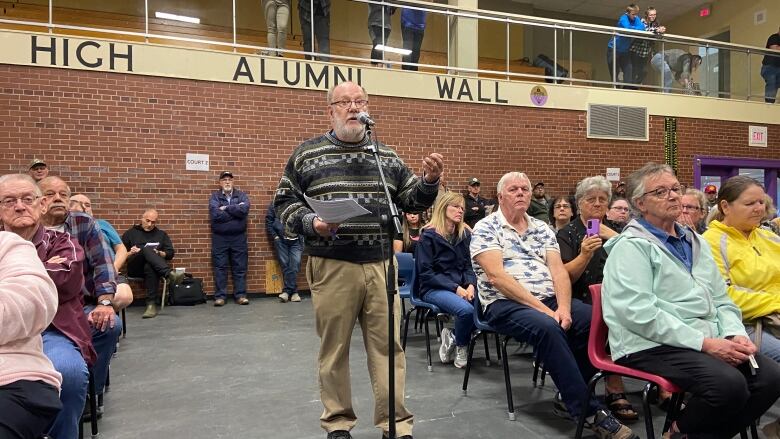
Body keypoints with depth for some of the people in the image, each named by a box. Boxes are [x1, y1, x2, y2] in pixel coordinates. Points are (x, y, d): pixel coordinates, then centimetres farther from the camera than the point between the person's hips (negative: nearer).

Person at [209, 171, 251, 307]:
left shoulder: (241, 195, 6)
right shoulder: (214, 196, 4)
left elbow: (245, 209, -15)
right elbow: (215, 214, -15)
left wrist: (226, 208, -11)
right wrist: (236, 210, -11)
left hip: (239, 237, 1)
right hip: (219, 238, -1)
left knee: (240, 268, 4)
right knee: (220, 268, 4)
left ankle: (240, 295, 11)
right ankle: (220, 296, 10)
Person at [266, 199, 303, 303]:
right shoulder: (275, 202, 5)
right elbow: (268, 219, 6)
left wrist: (301, 235, -5)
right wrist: (274, 236, -2)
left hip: (296, 240, -1)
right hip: (280, 240, 1)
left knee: (295, 264, -7)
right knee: (285, 265, 1)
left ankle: (287, 291, 2)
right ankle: (293, 291, 7)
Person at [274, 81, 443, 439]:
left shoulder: (387, 155, 13)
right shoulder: (307, 154, 5)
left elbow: (411, 201, 15)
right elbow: (284, 202, 5)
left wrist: (429, 182, -5)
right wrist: (310, 223, -13)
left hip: (381, 265, 2)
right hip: (331, 267, -2)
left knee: (388, 345, 6)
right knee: (333, 348, 8)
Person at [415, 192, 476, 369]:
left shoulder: (465, 234, 13)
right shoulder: (428, 235, -5)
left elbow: (469, 266, 14)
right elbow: (425, 273, -10)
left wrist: (471, 285, -9)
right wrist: (455, 288, -18)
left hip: (462, 286, 6)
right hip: (434, 288, -5)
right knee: (466, 309, -33)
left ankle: (453, 336, -1)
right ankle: (461, 345, -1)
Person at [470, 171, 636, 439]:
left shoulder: (542, 228, 16)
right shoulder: (486, 228, -2)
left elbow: (558, 270, 5)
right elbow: (496, 276, -14)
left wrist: (563, 308, -15)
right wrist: (541, 308, -18)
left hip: (550, 299, 6)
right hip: (506, 303, -5)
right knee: (547, 328, -35)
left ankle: (572, 392, -1)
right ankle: (589, 411, -24)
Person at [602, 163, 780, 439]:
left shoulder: (696, 242, 20)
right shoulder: (631, 246, -7)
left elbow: (721, 299, 20)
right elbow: (640, 314, -18)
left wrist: (736, 334, -1)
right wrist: (705, 343, -18)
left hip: (709, 341, 8)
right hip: (653, 345, -8)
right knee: (729, 384, -28)